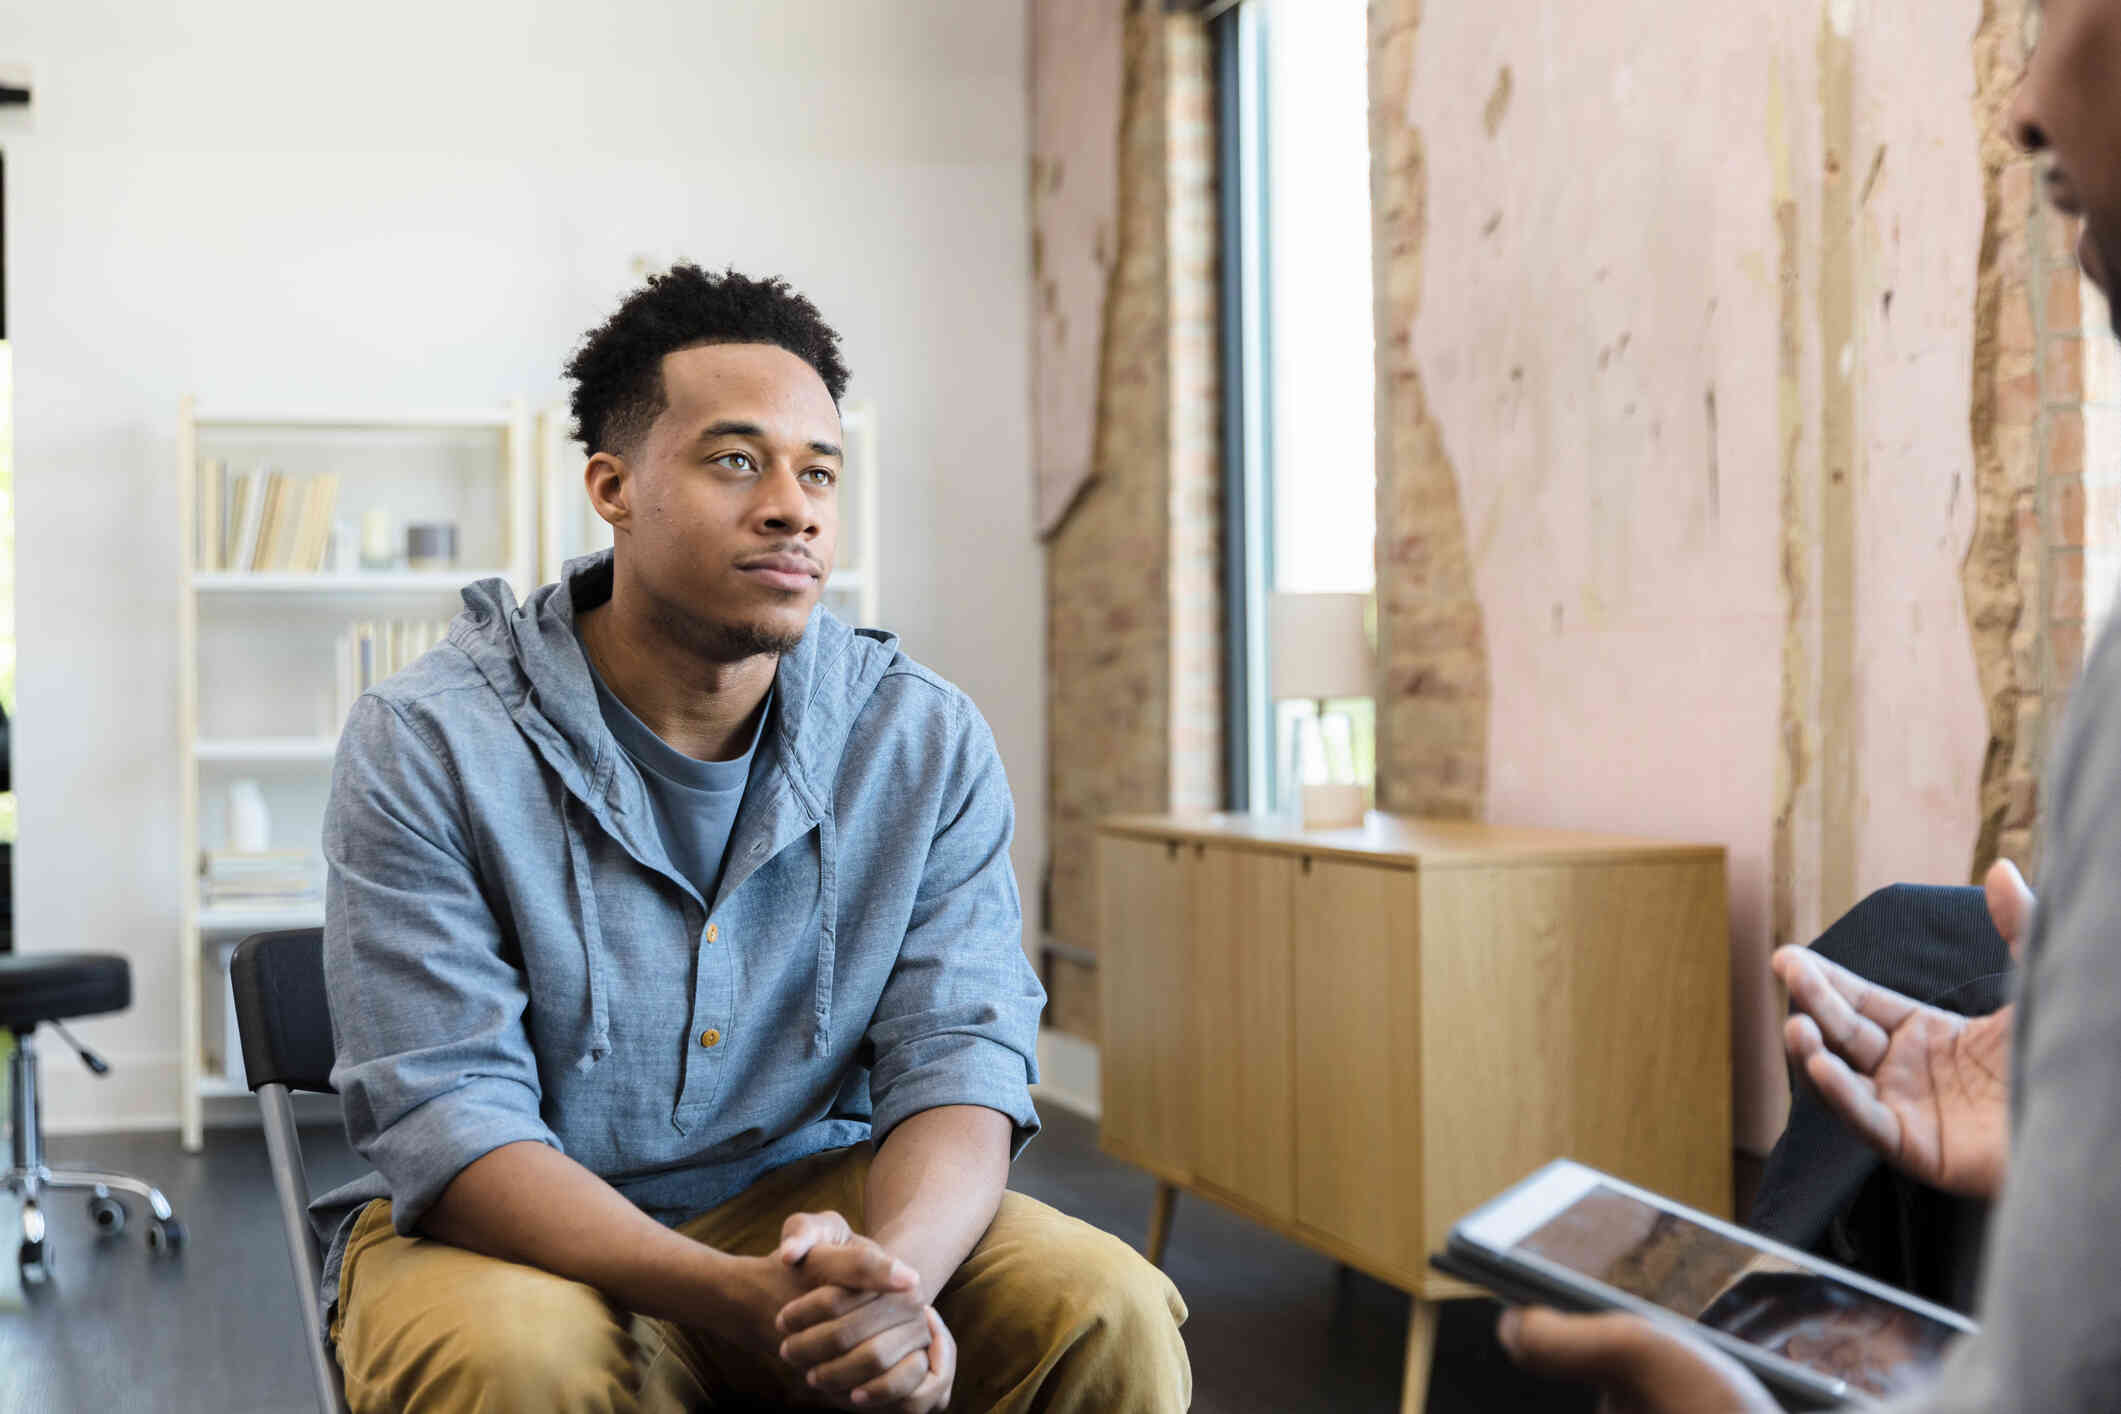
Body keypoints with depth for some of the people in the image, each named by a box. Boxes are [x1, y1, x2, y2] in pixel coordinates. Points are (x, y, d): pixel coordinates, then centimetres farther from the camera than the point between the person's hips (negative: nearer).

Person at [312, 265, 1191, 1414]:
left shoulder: (928, 745, -3)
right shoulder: (425, 747, -13)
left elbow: (959, 1057, -8)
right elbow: (445, 1115, -19)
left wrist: (891, 1276, -33)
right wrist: (736, 1301, -34)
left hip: (815, 1195, 2)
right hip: (523, 1233, -2)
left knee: (1109, 1311, -22)